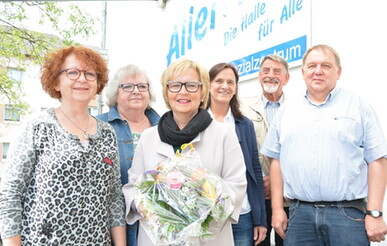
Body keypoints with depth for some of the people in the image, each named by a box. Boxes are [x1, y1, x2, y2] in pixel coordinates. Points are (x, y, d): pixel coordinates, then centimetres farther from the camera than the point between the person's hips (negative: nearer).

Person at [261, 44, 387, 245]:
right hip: (299, 213, 2)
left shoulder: (359, 107, 3)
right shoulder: (286, 111, 11)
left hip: (348, 213, -2)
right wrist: (277, 209, 5)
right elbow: (277, 160, 10)